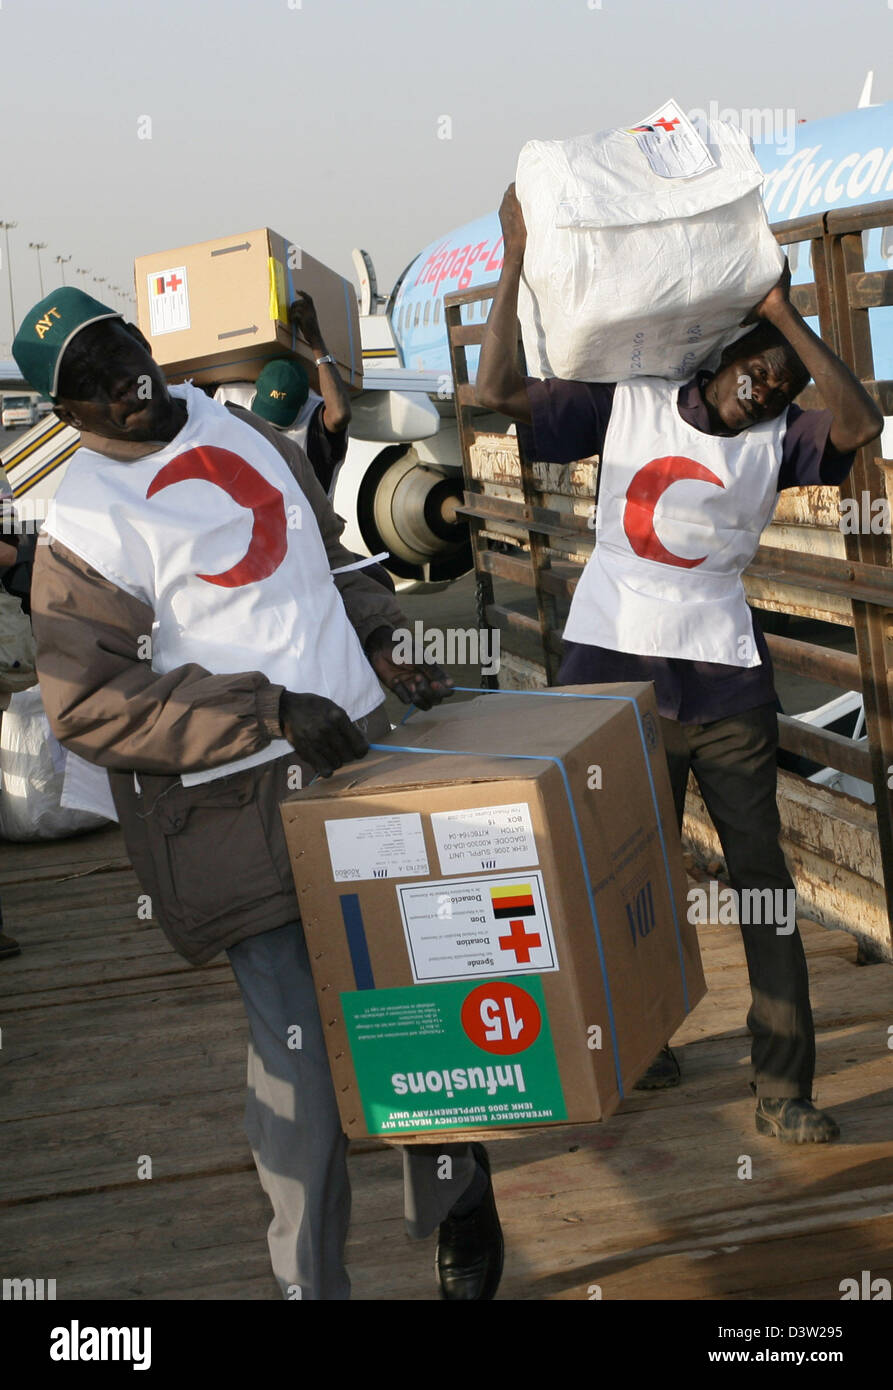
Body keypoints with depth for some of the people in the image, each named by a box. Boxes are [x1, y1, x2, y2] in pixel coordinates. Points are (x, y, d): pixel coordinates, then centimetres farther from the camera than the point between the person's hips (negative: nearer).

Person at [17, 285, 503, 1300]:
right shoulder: (86, 523, -12)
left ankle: (453, 1196, 38)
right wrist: (268, 710, -20)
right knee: (298, 1039, -4)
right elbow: (87, 707, -16)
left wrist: (381, 651, 8)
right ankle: (311, 1276, 17)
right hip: (244, 806, -6)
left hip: (359, 745, 6)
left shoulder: (242, 433, 9)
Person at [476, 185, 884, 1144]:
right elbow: (498, 390, -3)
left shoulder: (775, 442, 2)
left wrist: (784, 310, -16)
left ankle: (782, 1088, 6)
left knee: (761, 873, -1)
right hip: (611, 668, 0)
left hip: (722, 677, 0)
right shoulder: (626, 405, 3)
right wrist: (516, 259, -9)